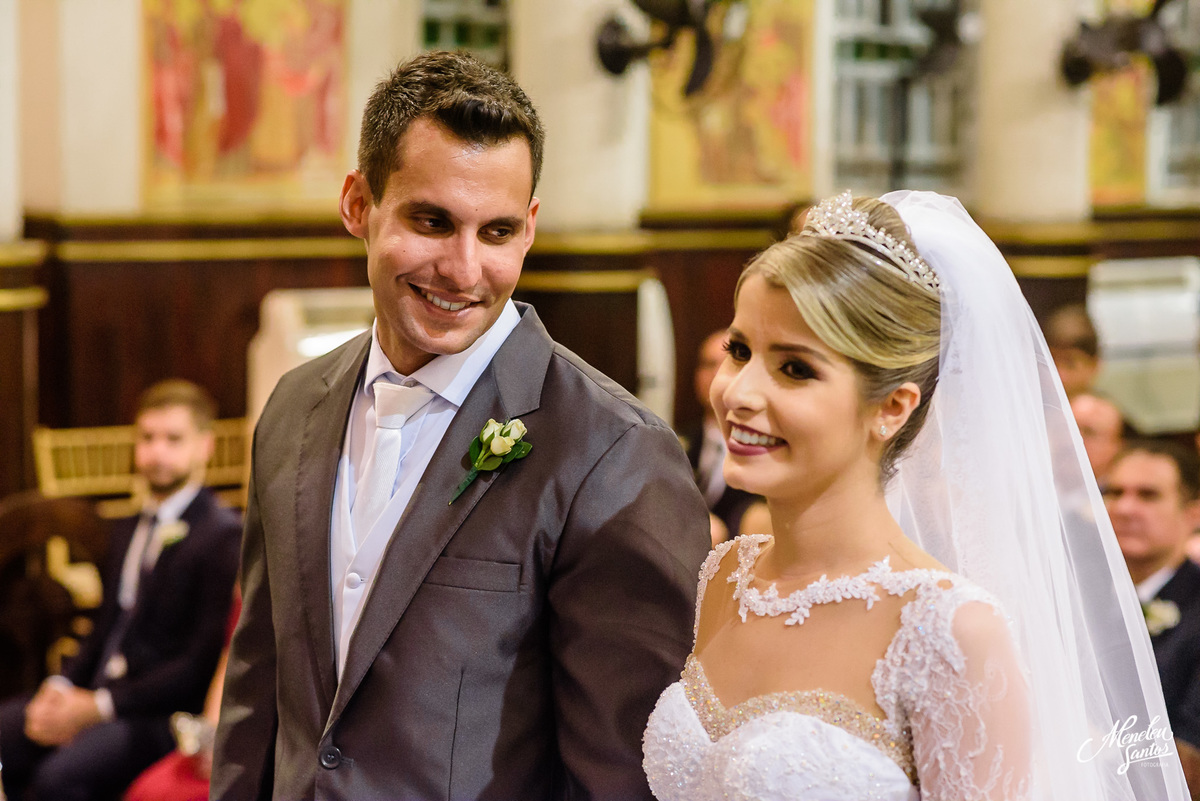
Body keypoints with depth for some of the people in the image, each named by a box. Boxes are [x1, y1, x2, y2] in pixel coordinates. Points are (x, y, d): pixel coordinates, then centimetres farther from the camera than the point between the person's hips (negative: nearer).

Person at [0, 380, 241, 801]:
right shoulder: (127, 530, 20)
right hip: (98, 694, 8)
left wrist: (98, 706, -16)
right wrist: (60, 687, 1)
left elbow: (202, 663, -14)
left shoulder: (224, 537, -9)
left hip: (166, 715, -8)